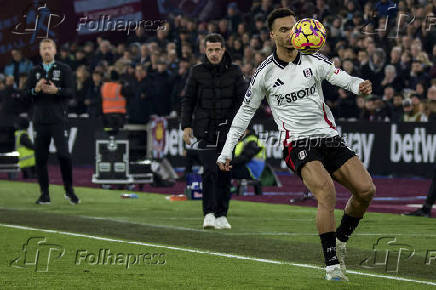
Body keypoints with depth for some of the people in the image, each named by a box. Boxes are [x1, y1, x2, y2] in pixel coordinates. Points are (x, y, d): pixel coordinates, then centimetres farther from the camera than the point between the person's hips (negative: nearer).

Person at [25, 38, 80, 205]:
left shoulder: (64, 69, 5)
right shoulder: (35, 71, 15)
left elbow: (71, 92, -4)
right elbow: (26, 94, 9)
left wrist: (56, 90, -21)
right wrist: (36, 89, -11)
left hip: (58, 120, -3)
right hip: (40, 120, 3)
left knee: (63, 154, -13)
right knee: (40, 157, 2)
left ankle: (69, 190, 3)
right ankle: (44, 194, 10)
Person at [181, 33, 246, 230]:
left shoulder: (234, 72, 6)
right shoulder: (197, 72, 5)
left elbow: (242, 99, 6)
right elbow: (188, 100, 9)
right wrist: (186, 125, -1)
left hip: (227, 130, 1)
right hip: (205, 130, -1)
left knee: (225, 173, 3)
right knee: (210, 171, -15)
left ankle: (221, 215, 10)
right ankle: (209, 214, -12)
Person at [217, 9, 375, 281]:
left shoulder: (314, 60, 5)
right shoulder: (265, 72, 0)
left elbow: (342, 78, -5)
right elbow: (246, 110, 10)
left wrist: (360, 85, -31)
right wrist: (227, 151, 9)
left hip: (329, 137, 4)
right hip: (297, 143, -4)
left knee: (366, 189, -10)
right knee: (326, 192, -27)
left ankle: (341, 239, 15)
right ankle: (332, 265, -22)